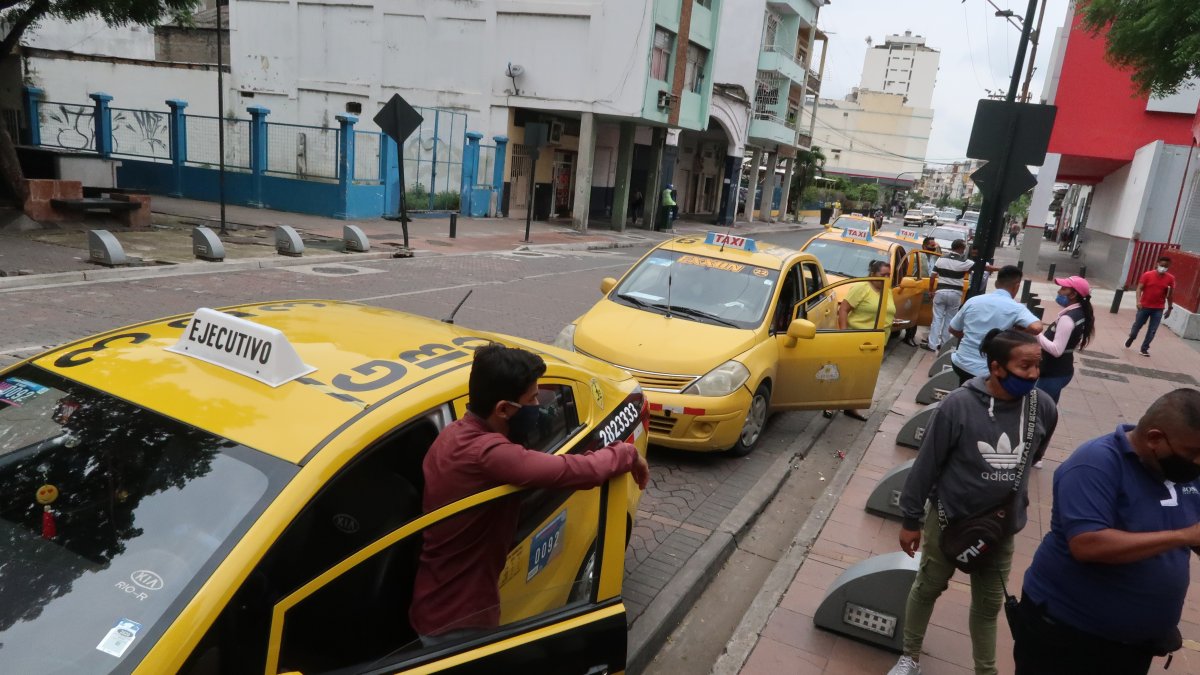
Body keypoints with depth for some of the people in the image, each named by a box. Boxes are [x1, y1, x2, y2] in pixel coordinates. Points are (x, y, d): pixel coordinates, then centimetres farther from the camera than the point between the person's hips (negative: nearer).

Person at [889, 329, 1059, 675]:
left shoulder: (1044, 408, -13)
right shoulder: (958, 405, -24)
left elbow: (1031, 458, 8)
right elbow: (926, 464, -15)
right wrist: (911, 519, -9)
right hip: (949, 520, -2)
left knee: (989, 605, 19)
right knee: (927, 589, 17)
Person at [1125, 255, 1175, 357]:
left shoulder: (1170, 278, -3)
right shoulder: (1148, 275, -10)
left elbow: (1170, 294, 5)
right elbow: (1139, 288, -11)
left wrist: (1170, 308, 7)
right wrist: (1138, 301, -25)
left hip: (1158, 309, 1)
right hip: (1144, 306, -1)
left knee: (1152, 330, 2)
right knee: (1137, 325, 11)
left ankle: (1144, 348, 14)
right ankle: (1131, 338, 40)